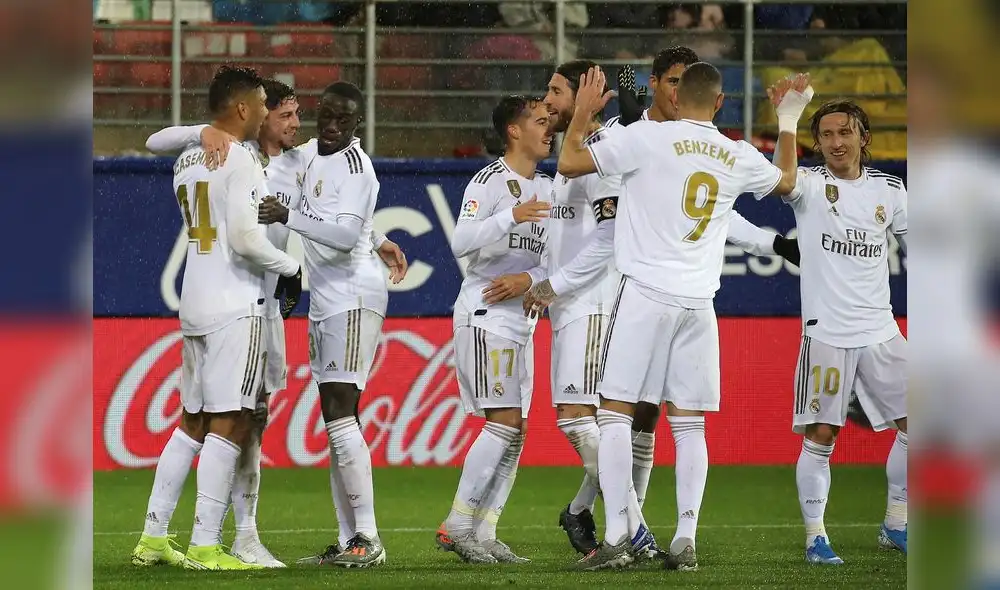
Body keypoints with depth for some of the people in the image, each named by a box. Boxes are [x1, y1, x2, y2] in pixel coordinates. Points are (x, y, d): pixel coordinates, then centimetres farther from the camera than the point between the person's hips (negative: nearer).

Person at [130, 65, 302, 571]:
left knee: (193, 422, 14)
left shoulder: (186, 163, 14)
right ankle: (205, 545, -8)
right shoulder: (240, 160, -12)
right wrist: (290, 268, -3)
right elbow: (245, 238, -17)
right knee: (228, 425, -5)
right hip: (236, 305, -8)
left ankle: (153, 536, 13)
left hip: (194, 302, 8)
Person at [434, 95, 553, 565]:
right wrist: (512, 217, -31)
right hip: (485, 315, -8)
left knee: (514, 433, 5)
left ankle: (483, 533, 7)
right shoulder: (489, 182, -9)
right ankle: (457, 525, -12)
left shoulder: (546, 189, 15)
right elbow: (460, 244, -21)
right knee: (503, 422, -16)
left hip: (522, 319, 8)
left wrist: (529, 278, -7)